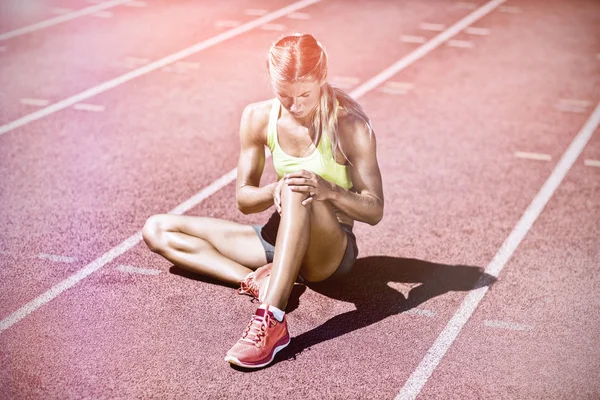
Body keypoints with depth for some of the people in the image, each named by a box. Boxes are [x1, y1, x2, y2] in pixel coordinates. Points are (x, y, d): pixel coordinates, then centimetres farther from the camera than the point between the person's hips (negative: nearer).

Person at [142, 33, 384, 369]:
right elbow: (244, 200, 2)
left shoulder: (349, 124, -15)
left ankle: (272, 320, -48)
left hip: (332, 250, -5)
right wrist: (273, 191, -23)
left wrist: (329, 190, -34)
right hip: (278, 238, 6)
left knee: (298, 188, -39)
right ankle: (256, 281, -25)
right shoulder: (259, 117, -5)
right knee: (157, 230, -4)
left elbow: (374, 210, -13)